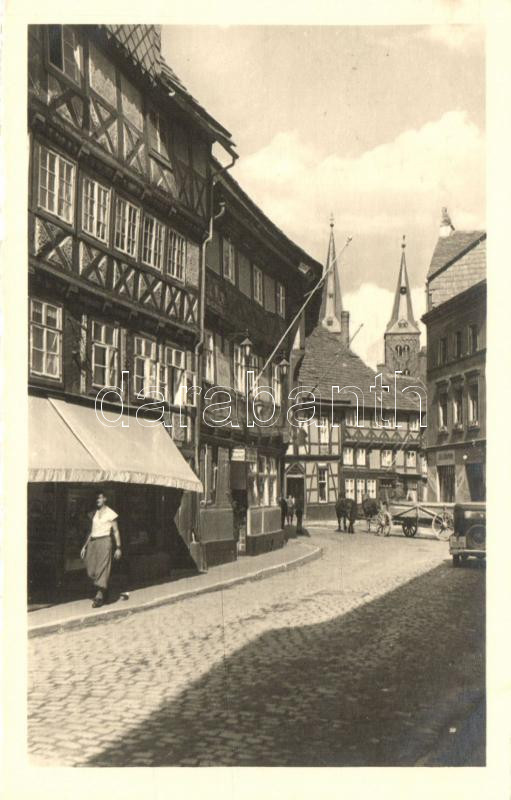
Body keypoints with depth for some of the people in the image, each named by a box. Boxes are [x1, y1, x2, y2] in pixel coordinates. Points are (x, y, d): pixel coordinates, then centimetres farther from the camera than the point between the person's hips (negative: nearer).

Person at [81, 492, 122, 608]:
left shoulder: (110, 513, 1)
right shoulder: (93, 514, 15)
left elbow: (116, 531, 2)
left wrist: (118, 548, -2)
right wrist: (85, 546, 15)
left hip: (104, 541, -5)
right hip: (92, 542, 5)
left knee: (102, 568, -9)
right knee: (91, 570, 2)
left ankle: (99, 596, -9)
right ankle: (103, 590, 20)